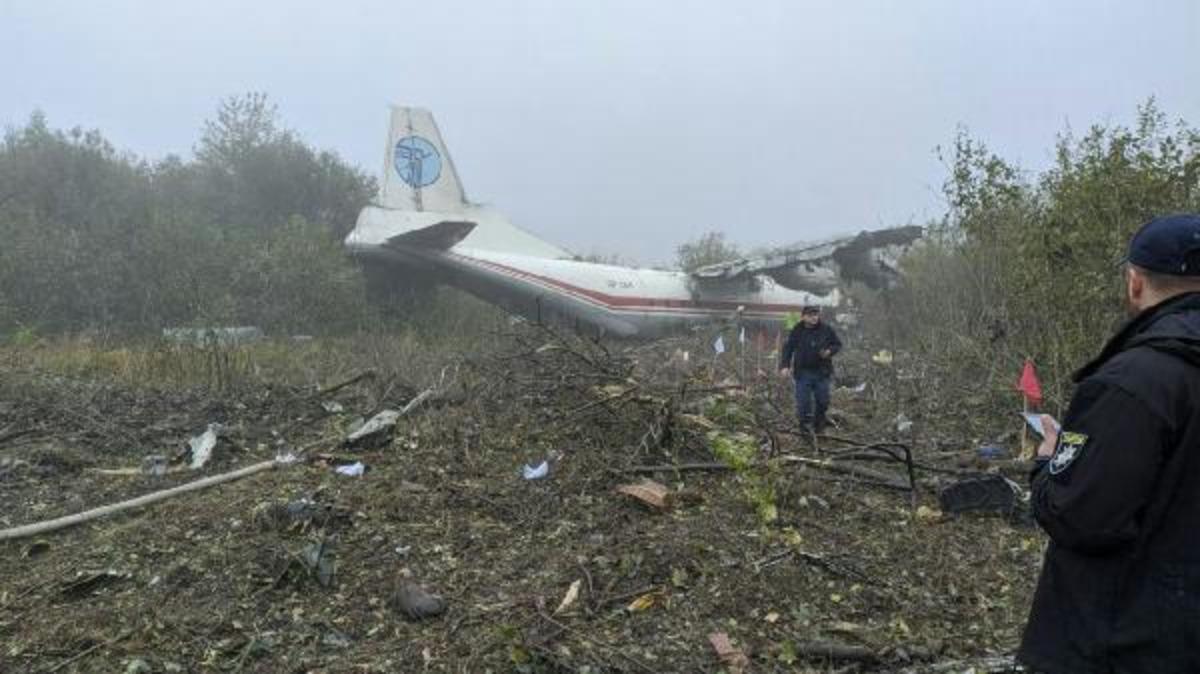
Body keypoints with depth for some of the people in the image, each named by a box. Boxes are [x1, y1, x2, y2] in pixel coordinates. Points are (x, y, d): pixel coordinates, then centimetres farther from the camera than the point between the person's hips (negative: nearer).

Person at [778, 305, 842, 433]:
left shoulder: (826, 330, -1)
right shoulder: (797, 331, -4)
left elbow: (837, 344, 10)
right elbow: (788, 349, -1)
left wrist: (830, 351, -12)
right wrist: (785, 365, -12)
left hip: (821, 372, 2)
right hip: (803, 372, -2)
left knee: (823, 401, 9)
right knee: (803, 401, 0)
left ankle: (819, 425, 30)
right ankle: (804, 426, 17)